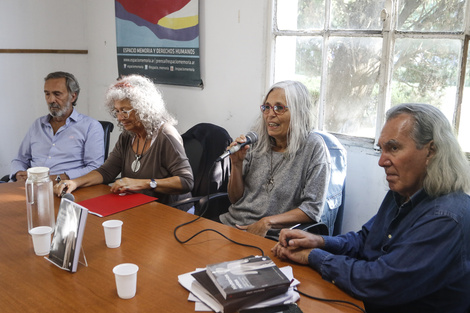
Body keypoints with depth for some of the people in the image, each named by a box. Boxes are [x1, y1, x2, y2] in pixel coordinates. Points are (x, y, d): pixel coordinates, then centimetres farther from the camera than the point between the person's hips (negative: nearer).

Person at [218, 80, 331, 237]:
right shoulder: (256, 142, 7)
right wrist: (237, 164, -5)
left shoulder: (313, 147, -5)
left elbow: (312, 209, -7)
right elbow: (235, 199, 12)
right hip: (231, 223, 5)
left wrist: (268, 222, -15)